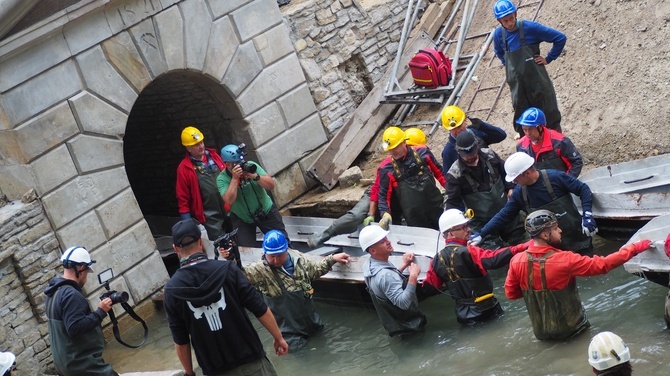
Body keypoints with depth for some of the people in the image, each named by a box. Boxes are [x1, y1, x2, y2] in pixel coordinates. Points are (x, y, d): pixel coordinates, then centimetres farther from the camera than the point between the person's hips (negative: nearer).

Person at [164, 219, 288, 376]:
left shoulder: (172, 290, -7)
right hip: (250, 361, -1)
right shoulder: (226, 270, -11)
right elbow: (260, 309, -8)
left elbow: (181, 340, -1)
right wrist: (278, 337, 5)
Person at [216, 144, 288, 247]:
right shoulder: (222, 179, -16)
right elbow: (229, 200, -31)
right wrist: (234, 178, -34)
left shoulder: (250, 166, -12)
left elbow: (271, 185, -16)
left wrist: (255, 176, -31)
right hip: (242, 219, -2)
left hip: (266, 211, 2)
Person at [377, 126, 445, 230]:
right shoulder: (386, 168, -6)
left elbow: (439, 172, 9)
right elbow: (384, 195, -3)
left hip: (436, 207, 2)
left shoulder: (422, 152, -2)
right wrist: (385, 213, -19)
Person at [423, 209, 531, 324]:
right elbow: (494, 259, -37)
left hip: (462, 314, 7)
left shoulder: (438, 259, -1)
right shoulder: (466, 253, -22)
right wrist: (521, 248, -42)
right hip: (485, 310, -7)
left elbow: (430, 285, 8)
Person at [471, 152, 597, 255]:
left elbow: (583, 189, -11)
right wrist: (481, 234, -2)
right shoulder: (519, 192, -4)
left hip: (576, 237, -4)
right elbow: (504, 215, 3)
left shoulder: (555, 178, -18)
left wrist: (587, 216, -22)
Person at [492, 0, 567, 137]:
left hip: (538, 82, -4)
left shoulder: (530, 28, -14)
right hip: (517, 86, 4)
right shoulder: (499, 34, 1)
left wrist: (548, 59, -7)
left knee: (551, 119, 5)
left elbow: (560, 38, -9)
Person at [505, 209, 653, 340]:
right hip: (569, 328, -4)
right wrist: (635, 248, -12)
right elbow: (602, 265, -20)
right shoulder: (565, 260, -26)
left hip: (539, 331, 4)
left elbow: (510, 293, -3)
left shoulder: (517, 261, -16)